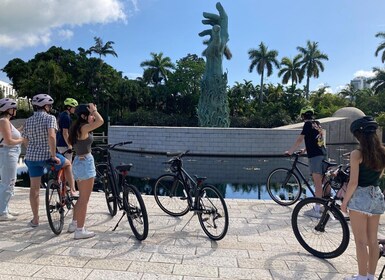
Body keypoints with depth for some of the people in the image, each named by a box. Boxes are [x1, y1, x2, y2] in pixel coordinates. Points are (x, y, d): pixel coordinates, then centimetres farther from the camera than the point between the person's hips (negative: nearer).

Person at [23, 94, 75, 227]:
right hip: (47, 156, -5)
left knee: (34, 187, 11)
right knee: (67, 163, 25)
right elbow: (51, 136, -25)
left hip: (31, 157, 5)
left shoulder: (28, 121, 8)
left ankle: (35, 219, 19)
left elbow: (25, 141, 14)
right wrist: (53, 155, -19)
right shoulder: (50, 118, -10)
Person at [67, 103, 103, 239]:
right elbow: (100, 121, -26)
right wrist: (94, 110, -14)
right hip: (85, 163, -10)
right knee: (84, 199, -1)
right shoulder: (83, 128, -17)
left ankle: (74, 224, 33)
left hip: (79, 162, 10)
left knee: (82, 197, 22)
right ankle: (80, 230, 7)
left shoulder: (77, 128, 11)